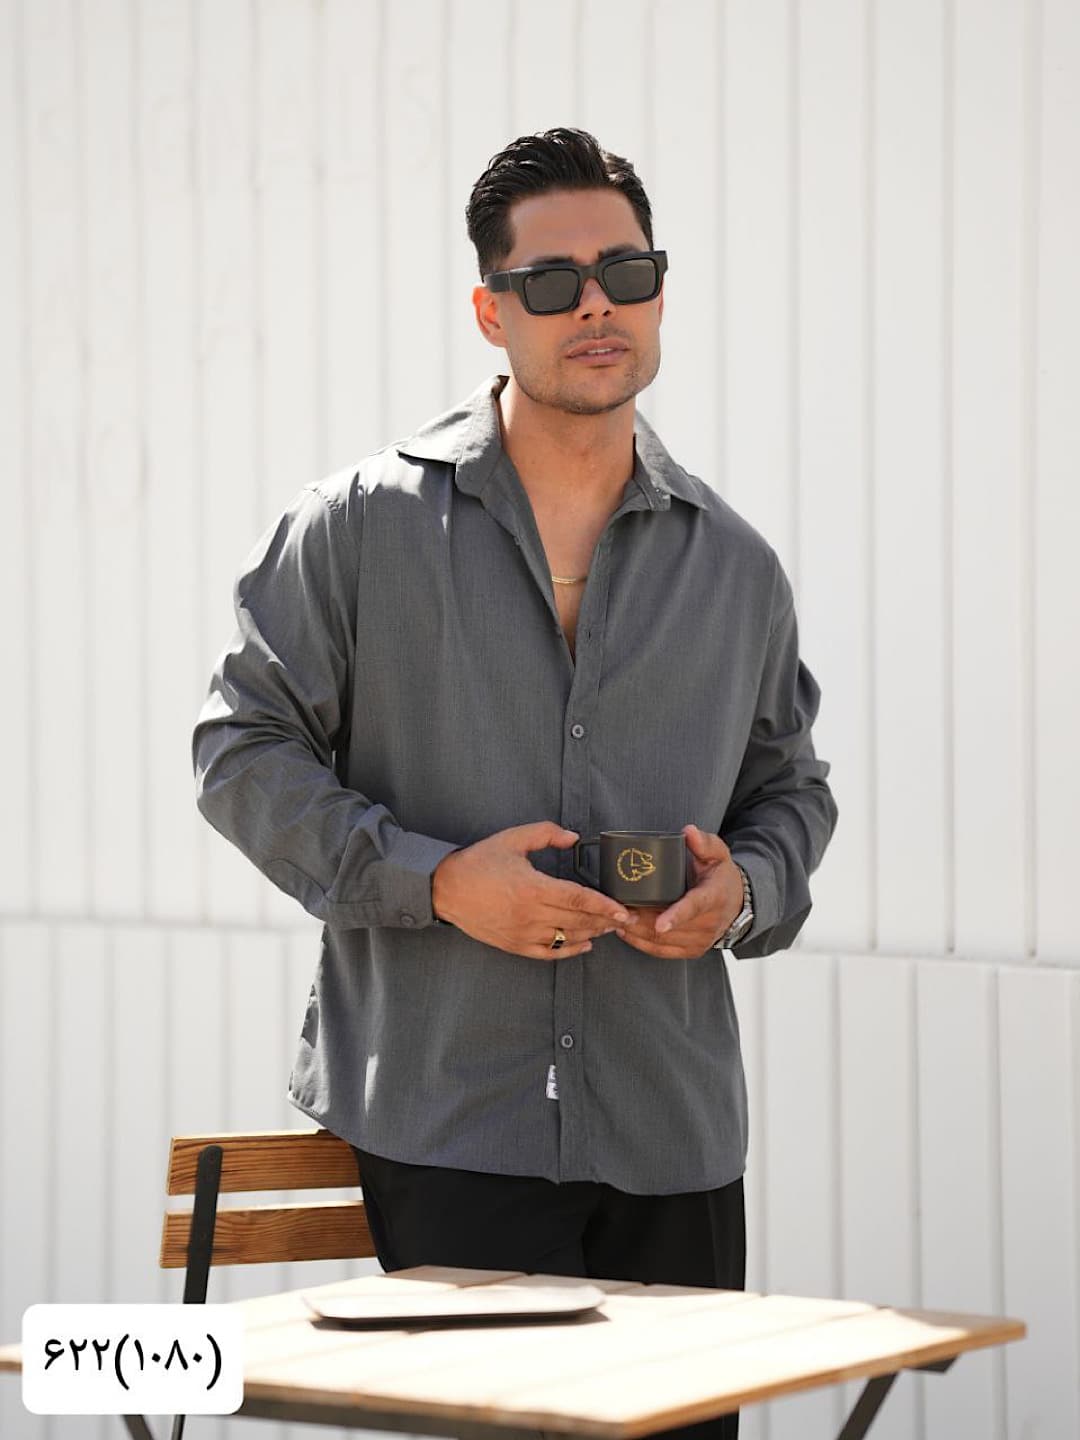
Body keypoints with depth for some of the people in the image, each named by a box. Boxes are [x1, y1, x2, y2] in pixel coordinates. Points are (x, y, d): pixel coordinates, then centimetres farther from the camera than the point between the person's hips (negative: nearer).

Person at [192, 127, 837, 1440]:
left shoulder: (733, 565, 11)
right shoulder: (360, 525, 1)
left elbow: (790, 780, 22)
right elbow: (244, 750, 1)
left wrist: (747, 888, -1)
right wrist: (434, 880, -12)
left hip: (674, 1133, 4)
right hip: (443, 1115, -3)